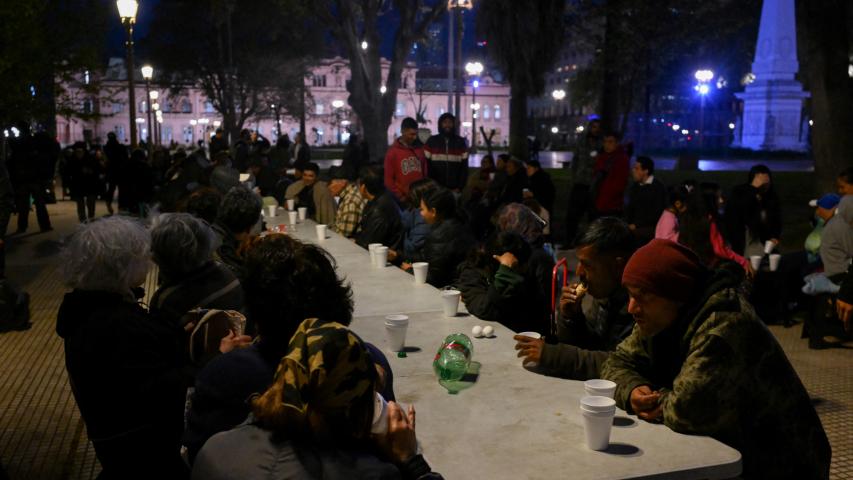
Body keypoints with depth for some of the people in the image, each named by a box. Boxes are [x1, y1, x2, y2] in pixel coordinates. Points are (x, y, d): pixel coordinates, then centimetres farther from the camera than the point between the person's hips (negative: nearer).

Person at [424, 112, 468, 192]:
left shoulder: (461, 142, 5)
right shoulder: (431, 141, 3)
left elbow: (464, 167, 5)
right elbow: (426, 166, 1)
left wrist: (460, 187, -4)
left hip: (454, 190, 1)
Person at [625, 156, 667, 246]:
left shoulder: (658, 188, -5)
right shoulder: (634, 186, 15)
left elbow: (658, 213, -11)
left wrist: (636, 225, -13)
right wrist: (628, 224, -1)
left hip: (651, 230, -6)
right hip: (634, 228, 6)